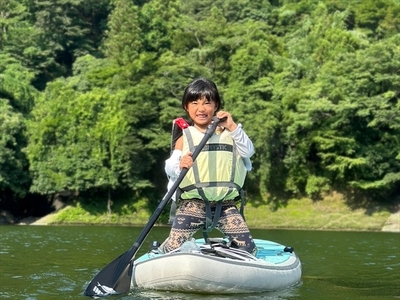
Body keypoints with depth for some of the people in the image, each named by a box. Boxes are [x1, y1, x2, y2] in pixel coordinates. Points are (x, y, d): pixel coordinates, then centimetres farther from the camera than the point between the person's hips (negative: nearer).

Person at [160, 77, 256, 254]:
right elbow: (169, 167, -5)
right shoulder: (184, 139, 6)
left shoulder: (228, 134, 13)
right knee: (174, 248, -9)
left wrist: (232, 127, -9)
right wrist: (179, 166, -27)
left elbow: (248, 151, -1)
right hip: (192, 205, -2)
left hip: (225, 205, 2)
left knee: (248, 248, -4)